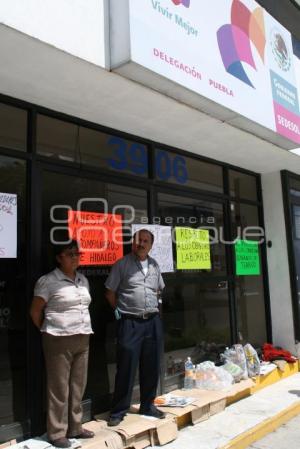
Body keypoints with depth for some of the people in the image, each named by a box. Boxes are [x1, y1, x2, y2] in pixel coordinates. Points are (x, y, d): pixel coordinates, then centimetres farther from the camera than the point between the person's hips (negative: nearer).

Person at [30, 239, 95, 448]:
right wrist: (48, 331, 5)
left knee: (78, 386, 14)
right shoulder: (48, 281, -10)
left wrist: (83, 331, 13)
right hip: (59, 340, -6)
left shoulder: (83, 280, 11)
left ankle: (75, 427, 28)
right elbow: (35, 311, -4)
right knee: (59, 388, 2)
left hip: (82, 339, 7)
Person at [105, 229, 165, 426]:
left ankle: (148, 405, 28)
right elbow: (110, 292, -1)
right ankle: (118, 411, 12)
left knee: (152, 367, 11)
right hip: (130, 322, -5)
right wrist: (121, 311, 0)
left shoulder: (154, 265, 11)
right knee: (126, 368, -2)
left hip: (153, 321, 5)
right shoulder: (122, 264, -4)